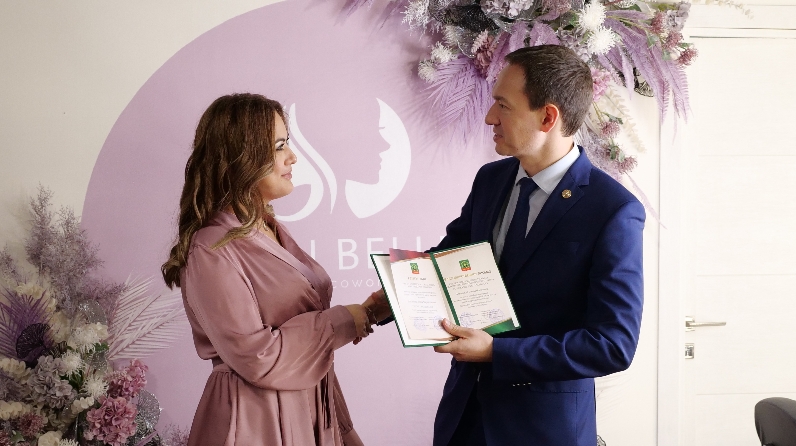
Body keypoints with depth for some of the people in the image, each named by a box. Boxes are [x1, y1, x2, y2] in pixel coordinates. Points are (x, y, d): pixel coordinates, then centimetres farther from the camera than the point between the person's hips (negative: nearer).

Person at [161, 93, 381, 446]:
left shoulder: (271, 231, 10)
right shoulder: (212, 250, -18)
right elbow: (258, 357, -21)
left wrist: (364, 312, -2)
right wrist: (346, 321, -17)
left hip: (312, 411, 8)